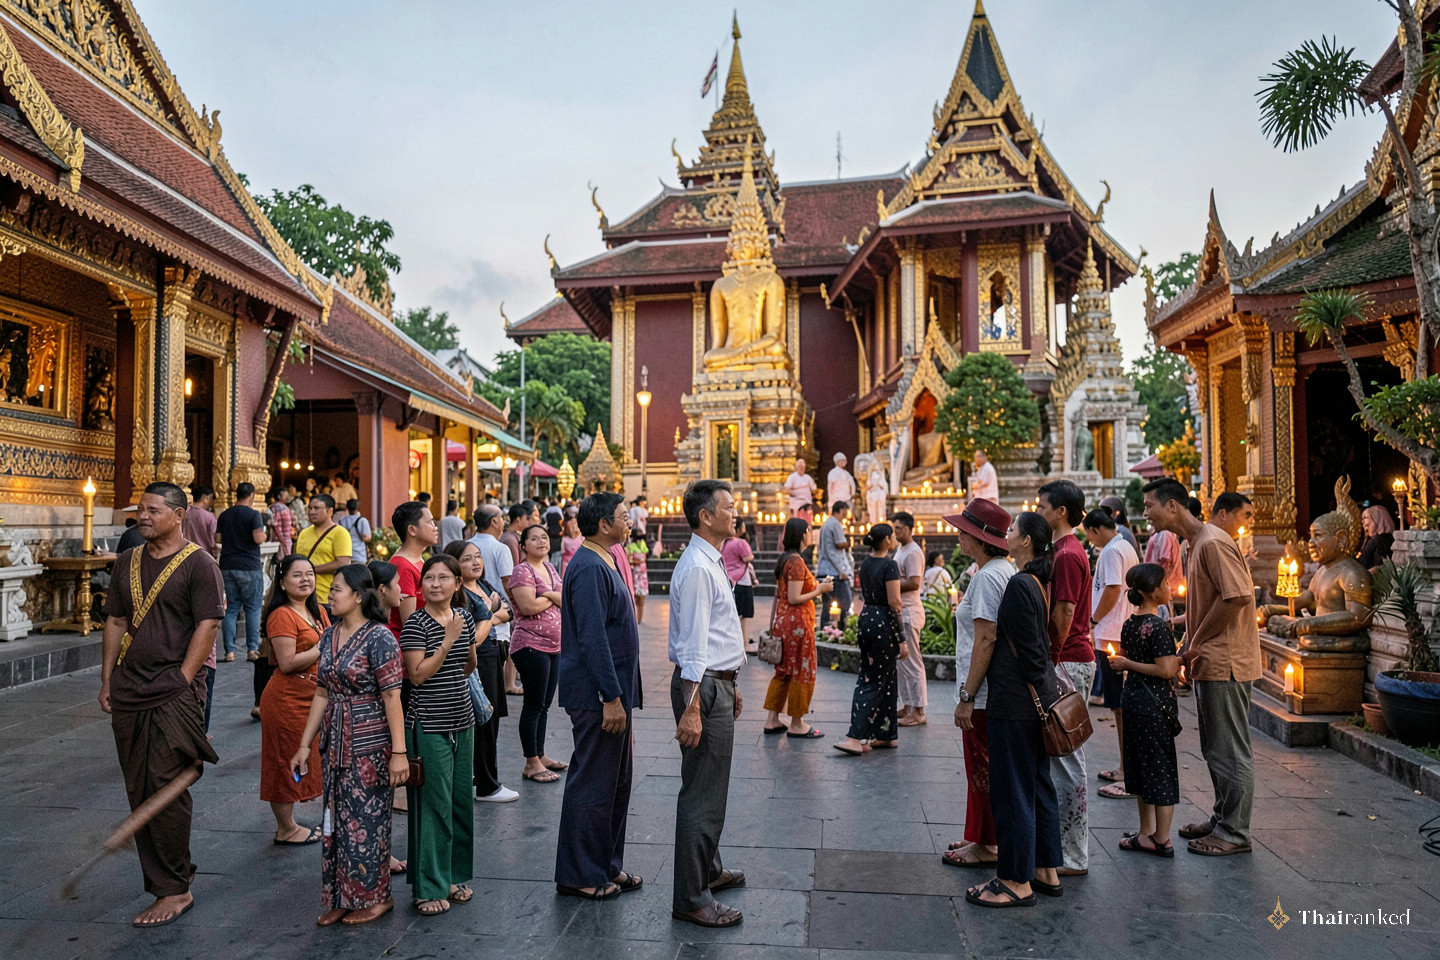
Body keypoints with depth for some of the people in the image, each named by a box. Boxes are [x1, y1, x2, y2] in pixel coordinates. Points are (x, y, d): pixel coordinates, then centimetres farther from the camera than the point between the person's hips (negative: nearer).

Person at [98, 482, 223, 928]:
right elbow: (115, 623, 16)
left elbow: (207, 626, -11)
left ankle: (174, 890, 6)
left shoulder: (199, 564, -6)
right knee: (138, 791, 11)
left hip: (174, 694, -6)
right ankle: (165, 879, 23)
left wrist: (181, 683, -14)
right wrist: (107, 681, 10)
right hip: (127, 693, 7)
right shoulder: (128, 563, 13)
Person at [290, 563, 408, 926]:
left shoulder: (378, 637, -15)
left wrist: (399, 751, -21)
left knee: (366, 818, 2)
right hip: (336, 743, 7)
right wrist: (305, 745, 13)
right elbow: (322, 693, 13)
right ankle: (341, 898, 28)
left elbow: (392, 697, -18)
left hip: (370, 744, -7)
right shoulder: (330, 636, 8)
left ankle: (375, 897, 19)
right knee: (336, 817, 14)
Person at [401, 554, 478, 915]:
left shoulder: (464, 617, 7)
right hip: (428, 725, -6)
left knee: (461, 800, 13)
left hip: (462, 721, 6)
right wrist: (448, 640, -22)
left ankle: (455, 876, 28)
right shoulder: (416, 623, -11)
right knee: (433, 804, -1)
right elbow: (417, 674, -18)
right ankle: (430, 888, 12)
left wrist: (470, 655, 1)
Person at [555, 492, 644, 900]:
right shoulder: (589, 568, -19)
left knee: (616, 781, 17)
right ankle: (579, 876, 13)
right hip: (597, 695, -11)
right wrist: (612, 698, -24)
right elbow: (592, 638, -24)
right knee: (592, 784, 0)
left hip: (612, 690, 11)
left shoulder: (602, 564, 14)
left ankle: (608, 866, 28)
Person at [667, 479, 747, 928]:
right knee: (703, 794, -4)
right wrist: (692, 708, -24)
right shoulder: (696, 568, -18)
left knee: (711, 787, 21)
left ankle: (707, 870, 37)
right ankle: (691, 899, 6)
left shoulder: (712, 563, 15)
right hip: (703, 687, -11)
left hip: (717, 684, 11)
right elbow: (693, 644, -22)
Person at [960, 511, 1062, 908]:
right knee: (1039, 785, 17)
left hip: (1016, 701, -10)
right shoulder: (1040, 582, 11)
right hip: (1040, 697, 10)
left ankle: (1017, 881, 10)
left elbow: (1026, 652, -19)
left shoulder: (1019, 585, -18)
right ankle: (1046, 871, 28)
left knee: (1013, 790, 0)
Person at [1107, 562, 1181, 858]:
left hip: (1131, 698, 6)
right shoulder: (1159, 626, -16)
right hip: (1155, 702, -6)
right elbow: (1166, 670, -21)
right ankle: (1161, 839, 14)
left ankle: (1147, 833, 22)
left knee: (1141, 766, 14)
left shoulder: (1129, 624, 5)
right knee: (1161, 767, 5)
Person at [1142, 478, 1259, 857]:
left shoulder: (1213, 542, -17)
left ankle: (1235, 832, 11)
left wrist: (1196, 644, -17)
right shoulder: (1194, 545, 15)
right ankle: (1221, 818, 31)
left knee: (1230, 750, 0)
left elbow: (1236, 596, -25)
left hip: (1225, 662, -10)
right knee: (1214, 748, 18)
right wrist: (1189, 647, 11)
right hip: (1208, 663, 10)